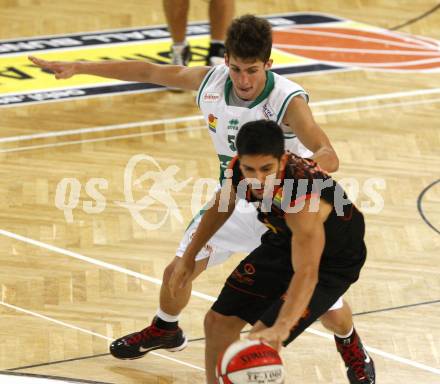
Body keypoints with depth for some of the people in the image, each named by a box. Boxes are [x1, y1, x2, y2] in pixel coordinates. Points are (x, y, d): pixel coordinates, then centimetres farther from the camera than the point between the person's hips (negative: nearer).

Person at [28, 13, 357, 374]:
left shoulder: (288, 101, -31)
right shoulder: (211, 81, -15)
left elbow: (329, 157, -42)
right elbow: (150, 71, -2)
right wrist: (78, 67, -2)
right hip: (235, 203, 5)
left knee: (334, 316, -5)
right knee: (178, 270, 8)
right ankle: (165, 330, 42)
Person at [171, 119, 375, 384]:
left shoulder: (303, 198, -41)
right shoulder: (239, 170, -21)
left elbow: (307, 273, -47)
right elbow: (222, 207, 4)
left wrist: (281, 327, -60)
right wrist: (189, 257, 12)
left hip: (333, 261, -7)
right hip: (283, 243, 7)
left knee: (262, 341, -20)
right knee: (218, 322, 6)